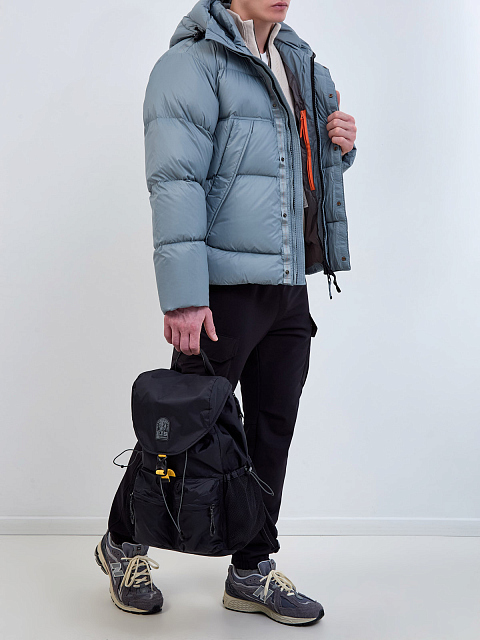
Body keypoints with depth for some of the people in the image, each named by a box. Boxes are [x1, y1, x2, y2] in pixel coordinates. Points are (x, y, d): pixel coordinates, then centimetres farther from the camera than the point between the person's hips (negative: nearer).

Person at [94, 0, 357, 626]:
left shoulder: (300, 62, 19)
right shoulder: (193, 61, -7)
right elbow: (175, 182, -16)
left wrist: (339, 148, 5)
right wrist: (183, 295, -23)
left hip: (290, 286, 8)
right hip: (224, 287, -7)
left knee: (273, 427, 10)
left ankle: (252, 572, 25)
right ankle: (124, 542, 28)